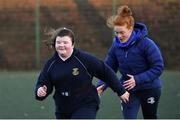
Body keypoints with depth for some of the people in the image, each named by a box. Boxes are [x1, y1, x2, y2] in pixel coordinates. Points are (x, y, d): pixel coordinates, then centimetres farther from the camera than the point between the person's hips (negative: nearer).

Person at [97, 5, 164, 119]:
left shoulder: (146, 43, -23)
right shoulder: (116, 45, -10)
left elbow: (158, 67, -22)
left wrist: (138, 79, -29)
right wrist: (102, 85, -19)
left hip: (149, 89, -2)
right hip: (128, 90, 2)